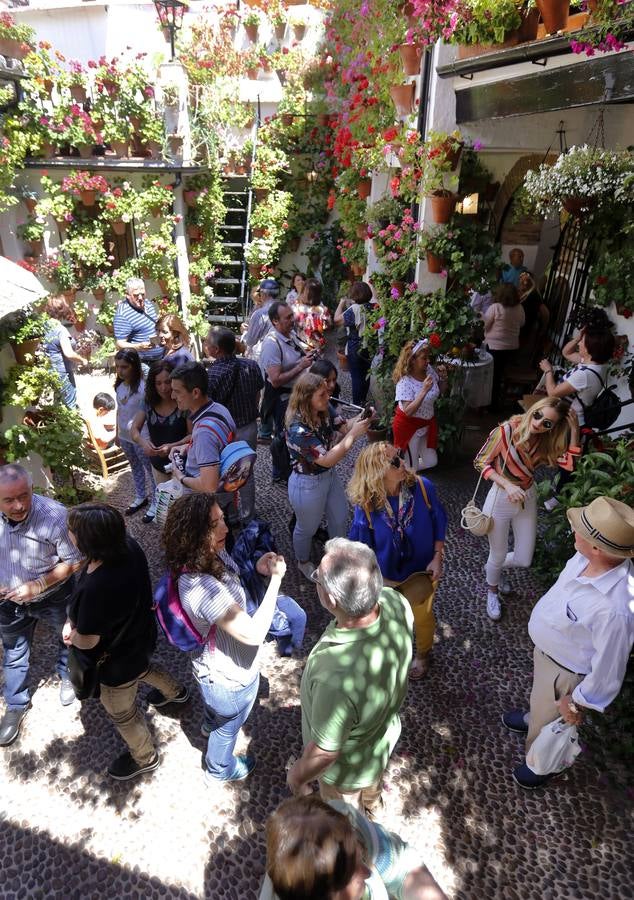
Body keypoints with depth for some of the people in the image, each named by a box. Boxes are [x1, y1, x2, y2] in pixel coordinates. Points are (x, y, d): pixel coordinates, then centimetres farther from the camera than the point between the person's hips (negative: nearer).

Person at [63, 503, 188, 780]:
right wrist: (74, 621, -7)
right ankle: (175, 691, 68)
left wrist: (72, 635, -6)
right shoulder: (128, 545, -21)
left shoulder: (96, 589, -46)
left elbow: (87, 641, -28)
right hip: (139, 637, 7)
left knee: (122, 713, 24)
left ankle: (144, 757, 53)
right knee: (141, 668, 40)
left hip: (117, 661, -7)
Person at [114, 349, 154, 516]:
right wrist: (117, 433, 15)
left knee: (150, 469, 8)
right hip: (125, 436, 7)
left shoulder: (142, 387, -23)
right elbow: (119, 410, 9)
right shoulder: (119, 386, -1)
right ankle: (140, 497, 39)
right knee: (135, 467, 22)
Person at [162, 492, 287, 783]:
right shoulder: (202, 588, -44)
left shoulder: (212, 556, -16)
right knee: (228, 726, 27)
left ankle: (210, 724, 73)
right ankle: (220, 769, 58)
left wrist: (256, 569, -12)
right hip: (231, 677, -7)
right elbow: (253, 634, -40)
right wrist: (276, 579, -37)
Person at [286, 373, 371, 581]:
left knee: (339, 517, 27)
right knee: (307, 527, 20)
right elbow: (328, 460, -33)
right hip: (308, 484, -7)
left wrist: (358, 420, -13)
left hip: (330, 476, 8)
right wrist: (354, 434, -33)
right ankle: (303, 563, 49)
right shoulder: (298, 429, -35)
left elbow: (338, 430, 6)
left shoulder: (322, 413, -12)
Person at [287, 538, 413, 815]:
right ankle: (372, 806, 72)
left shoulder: (337, 676, -50)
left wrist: (298, 774, -9)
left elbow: (325, 752, -30)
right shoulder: (396, 602, -30)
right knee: (370, 784, 41)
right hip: (384, 731, 6)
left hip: (347, 767, -6)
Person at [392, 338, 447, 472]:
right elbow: (408, 411, -33)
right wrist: (424, 391, -39)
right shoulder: (405, 382, -28)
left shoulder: (430, 370, -9)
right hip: (409, 425, -6)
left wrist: (443, 377, -12)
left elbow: (440, 390, 9)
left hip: (427, 423, 7)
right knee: (412, 466, 9)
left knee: (431, 461, 16)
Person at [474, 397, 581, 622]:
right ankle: (492, 591, 46)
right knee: (498, 555, 14)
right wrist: (507, 485, -23)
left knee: (524, 560, 14)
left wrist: (574, 430, -22)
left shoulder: (547, 442, -8)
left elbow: (570, 463, -21)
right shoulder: (507, 430, -23)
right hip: (501, 499, -4)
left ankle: (493, 569, 48)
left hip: (528, 498, 5)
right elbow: (481, 462, -15)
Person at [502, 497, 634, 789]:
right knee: (540, 699, 37)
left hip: (566, 671, -6)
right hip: (546, 649, 6)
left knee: (548, 722, 25)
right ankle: (534, 718, 69)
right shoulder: (588, 558, -22)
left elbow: (609, 667, -28)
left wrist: (578, 703, -11)